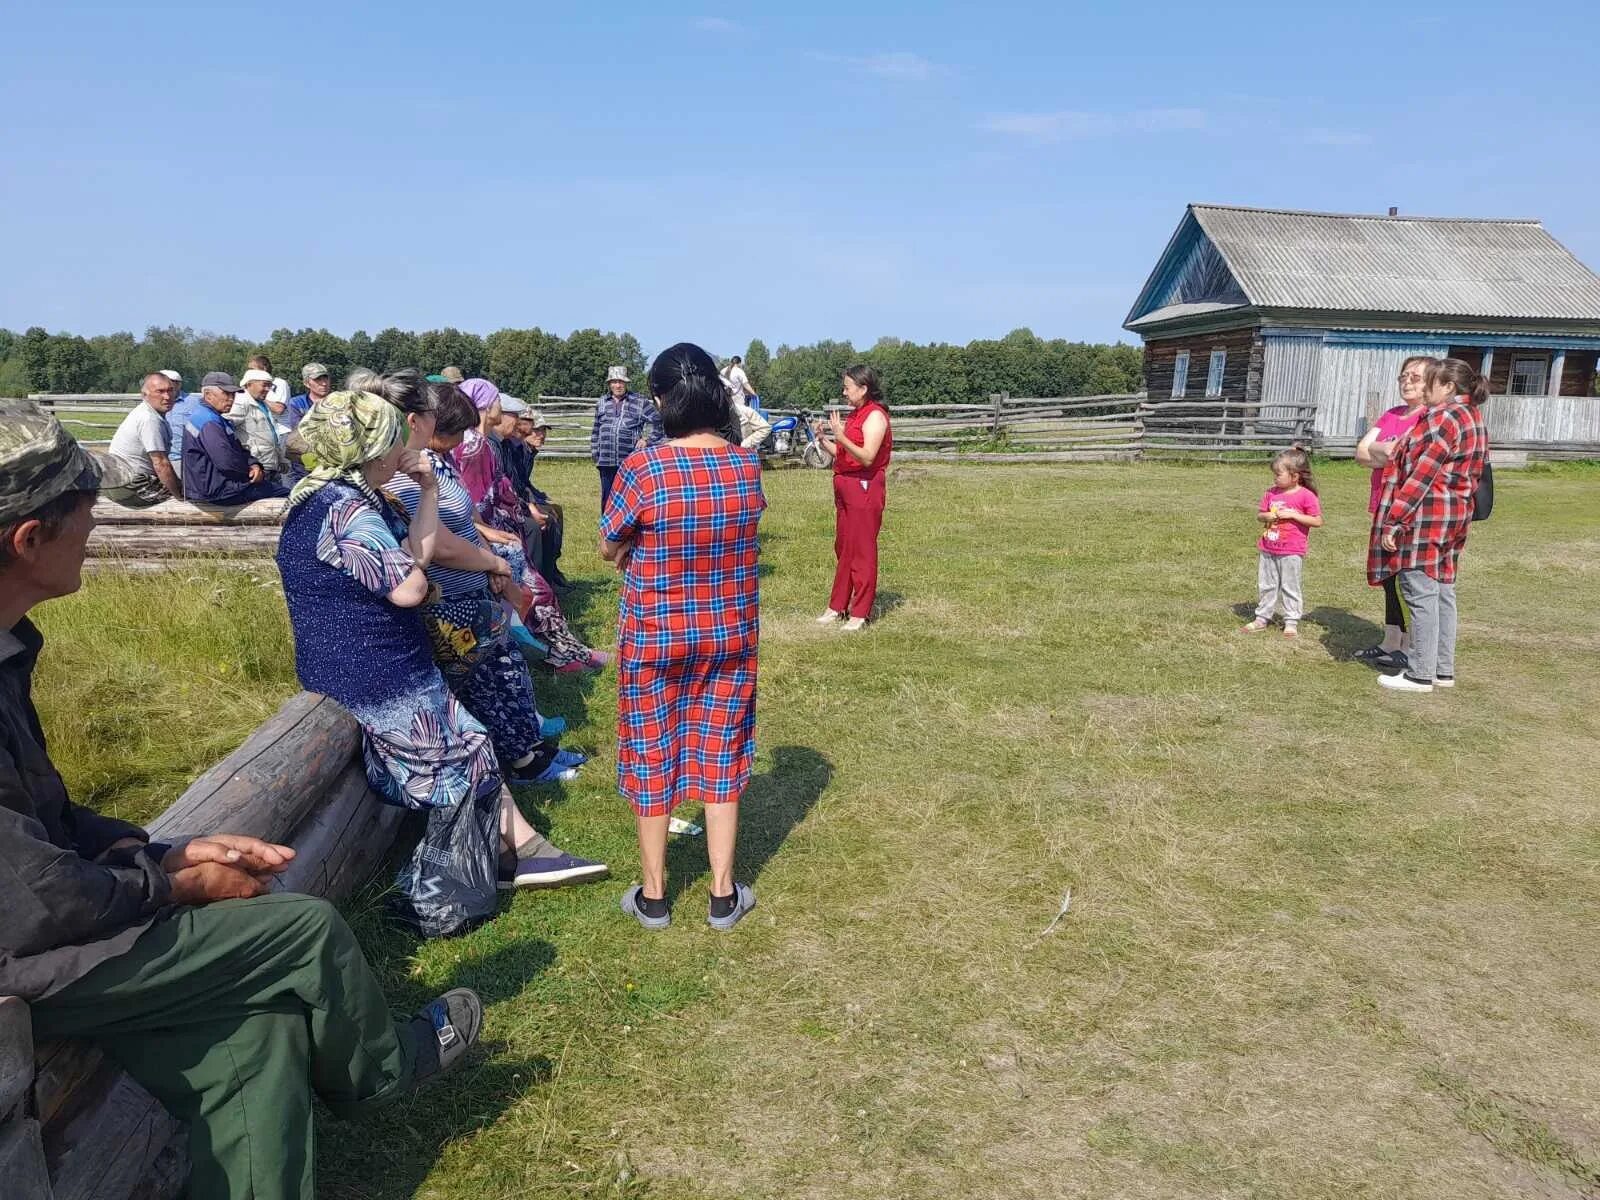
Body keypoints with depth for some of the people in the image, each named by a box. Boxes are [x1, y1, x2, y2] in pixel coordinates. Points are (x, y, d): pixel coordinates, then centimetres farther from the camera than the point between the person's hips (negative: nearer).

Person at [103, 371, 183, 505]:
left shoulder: (144, 413, 13)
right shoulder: (150, 420, -20)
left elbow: (158, 460, 14)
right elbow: (161, 465, -23)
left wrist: (179, 484, 8)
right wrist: (180, 496, -16)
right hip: (129, 489, -10)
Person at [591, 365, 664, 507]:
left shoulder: (639, 402, 1)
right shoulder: (602, 402, 12)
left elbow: (658, 421, 4)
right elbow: (595, 430, 18)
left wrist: (648, 440, -2)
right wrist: (594, 453, 14)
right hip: (606, 462, 3)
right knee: (607, 500, 10)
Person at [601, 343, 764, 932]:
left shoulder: (642, 469, -19)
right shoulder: (747, 466, -8)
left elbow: (609, 549, -6)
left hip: (655, 637, -3)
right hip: (730, 634, 3)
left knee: (652, 757, 13)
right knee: (721, 754, 15)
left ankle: (652, 895, 27)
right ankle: (724, 895, 25)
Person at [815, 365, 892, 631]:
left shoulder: (875, 416, -11)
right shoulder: (855, 415, 16)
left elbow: (867, 457, -21)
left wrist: (841, 437, -29)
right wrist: (824, 440, 3)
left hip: (864, 487, -9)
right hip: (845, 486, 9)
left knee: (862, 550, -4)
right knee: (843, 548, 12)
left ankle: (860, 612, 2)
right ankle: (837, 606, 20)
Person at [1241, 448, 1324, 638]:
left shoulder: (1306, 496, -11)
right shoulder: (1271, 493, 4)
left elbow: (1318, 522, -12)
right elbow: (1259, 515, 12)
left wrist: (1293, 514, -19)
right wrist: (1267, 516, -11)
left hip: (1292, 552, -5)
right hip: (1268, 550, 5)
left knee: (1290, 587, 4)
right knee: (1266, 586, 13)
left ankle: (1291, 622, 13)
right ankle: (1262, 618, 23)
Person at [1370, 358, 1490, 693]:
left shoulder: (1444, 418, -14)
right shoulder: (1474, 418, 16)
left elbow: (1422, 475, -19)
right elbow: (1473, 475, 18)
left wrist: (1393, 521, -19)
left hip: (1426, 515, -10)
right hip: (1454, 517, 10)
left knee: (1421, 594, -5)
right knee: (1442, 592, 14)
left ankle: (1420, 674, -1)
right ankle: (1443, 670, 20)